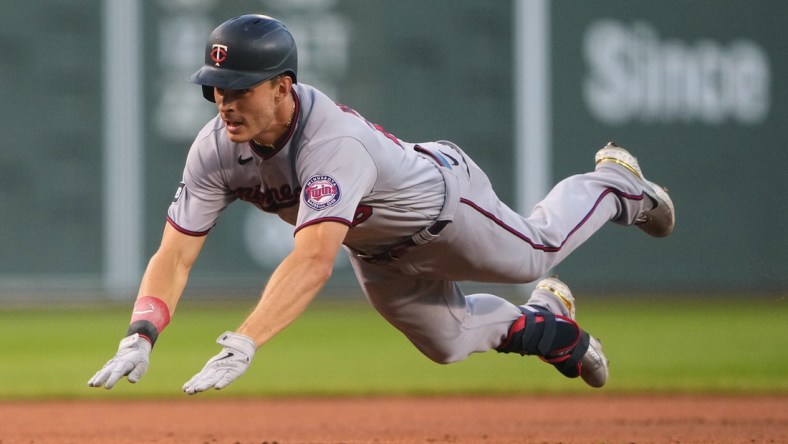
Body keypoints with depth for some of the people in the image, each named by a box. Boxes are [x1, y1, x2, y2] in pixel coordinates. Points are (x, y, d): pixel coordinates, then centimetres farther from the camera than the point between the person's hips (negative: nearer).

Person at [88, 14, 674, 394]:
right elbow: (174, 254, -31)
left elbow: (314, 260, -61)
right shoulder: (216, 150, -31)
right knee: (446, 342, 21)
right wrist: (140, 337, -50)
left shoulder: (335, 141, -49)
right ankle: (542, 322, 51)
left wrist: (241, 345, -71)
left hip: (440, 195, -5)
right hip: (376, 251, 5)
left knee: (535, 252, 20)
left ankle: (614, 183, 50)